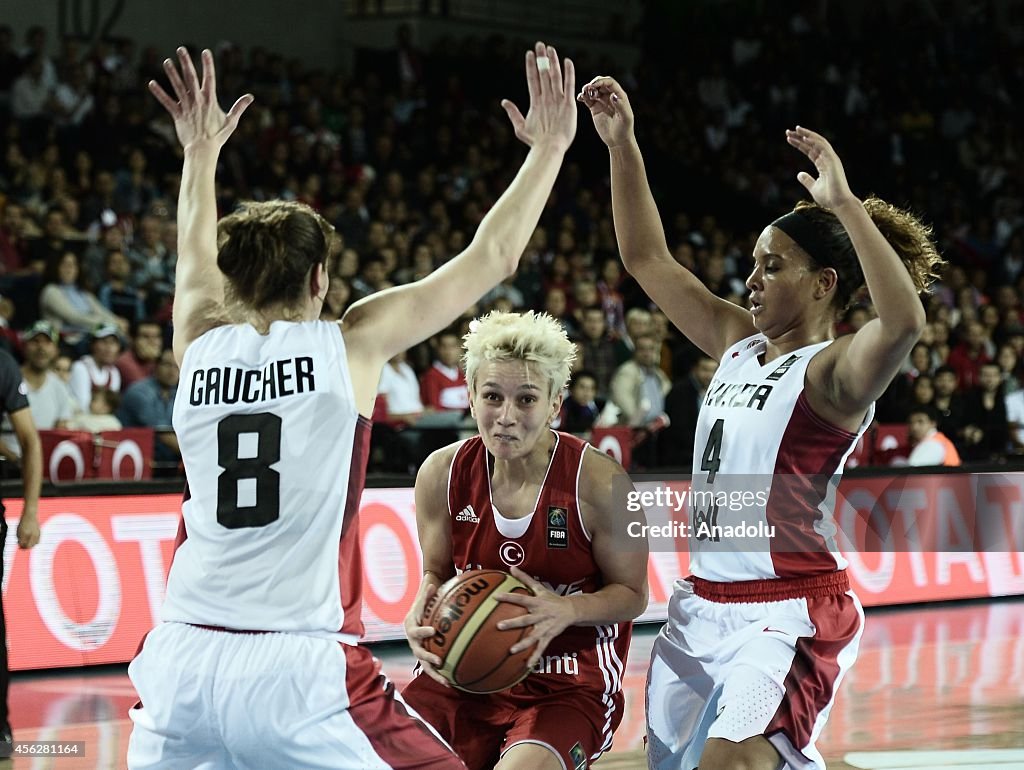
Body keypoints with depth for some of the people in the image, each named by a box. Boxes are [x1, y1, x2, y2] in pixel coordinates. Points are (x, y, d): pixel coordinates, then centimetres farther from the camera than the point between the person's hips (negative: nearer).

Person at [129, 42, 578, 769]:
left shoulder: (199, 345, 10)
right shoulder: (350, 344, 1)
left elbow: (198, 257, 34)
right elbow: (491, 258, 9)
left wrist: (202, 151, 48)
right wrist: (549, 149, 21)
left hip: (180, 658, 4)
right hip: (297, 665, -4)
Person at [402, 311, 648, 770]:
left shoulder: (600, 483, -13)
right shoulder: (442, 474, -3)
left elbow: (632, 594, -3)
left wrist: (566, 610, -23)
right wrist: (421, 613, -11)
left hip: (569, 683, -4)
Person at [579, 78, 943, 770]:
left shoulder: (833, 372, -11)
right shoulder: (739, 344, 10)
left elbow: (904, 322, -33)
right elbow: (648, 259, 16)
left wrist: (844, 204, -34)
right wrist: (622, 146, 8)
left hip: (789, 615, -8)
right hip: (704, 605, 8)